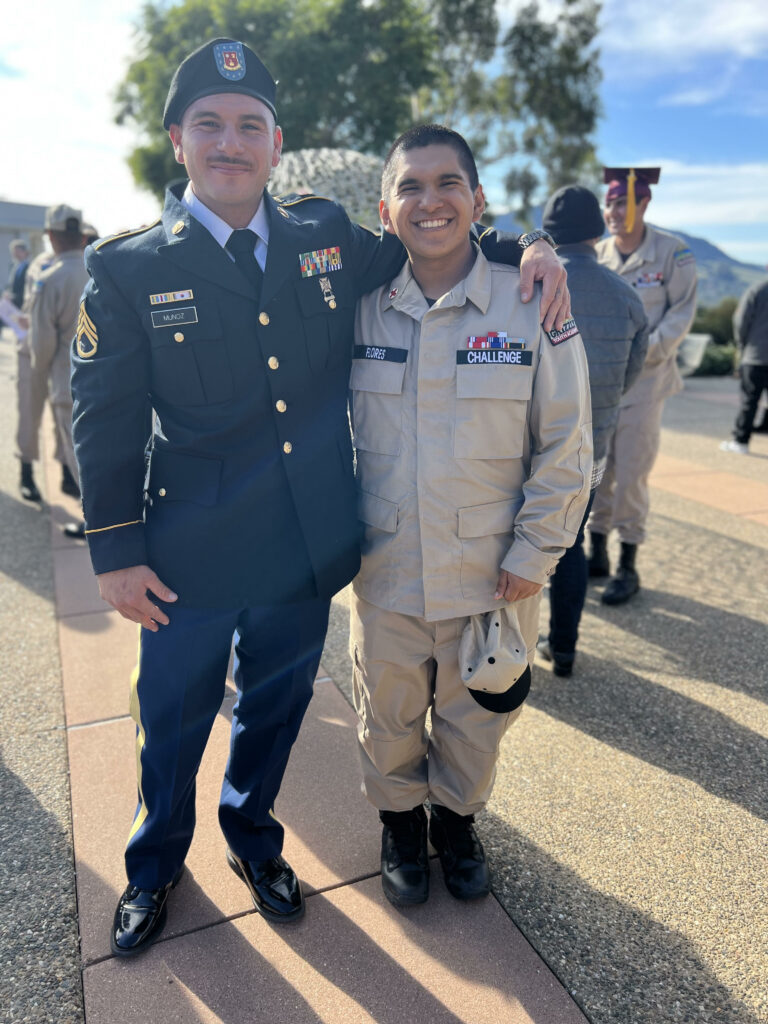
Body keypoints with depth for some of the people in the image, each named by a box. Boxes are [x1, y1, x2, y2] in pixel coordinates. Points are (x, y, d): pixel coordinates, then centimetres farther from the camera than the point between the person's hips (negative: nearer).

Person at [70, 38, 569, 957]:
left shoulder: (330, 238, 2)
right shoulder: (127, 269, -5)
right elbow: (104, 421, -4)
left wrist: (523, 250, 0)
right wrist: (115, 553, -6)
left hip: (310, 549, 3)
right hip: (191, 558, -2)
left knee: (274, 709, 22)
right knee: (173, 722, 17)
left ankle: (252, 838, 51)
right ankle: (156, 864, 48)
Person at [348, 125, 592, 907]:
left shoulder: (533, 303, -9)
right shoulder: (360, 306, -4)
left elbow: (565, 446, -5)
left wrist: (533, 556, -6)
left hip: (492, 571, -1)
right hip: (383, 570, 1)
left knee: (474, 715, 19)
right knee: (389, 714, 19)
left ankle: (457, 819, 49)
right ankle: (400, 822, 48)